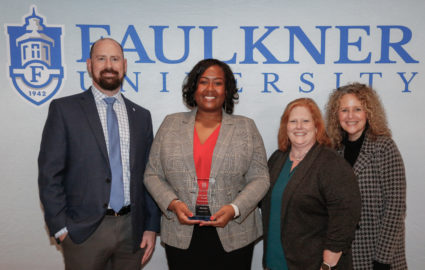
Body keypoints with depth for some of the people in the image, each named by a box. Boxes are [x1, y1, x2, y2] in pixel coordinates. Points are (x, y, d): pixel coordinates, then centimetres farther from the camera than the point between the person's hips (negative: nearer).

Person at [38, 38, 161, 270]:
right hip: (84, 231, -3)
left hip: (133, 228, 3)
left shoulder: (141, 116, 10)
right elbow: (49, 173, -3)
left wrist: (152, 227, 6)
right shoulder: (64, 109, -1)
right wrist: (61, 228, -8)